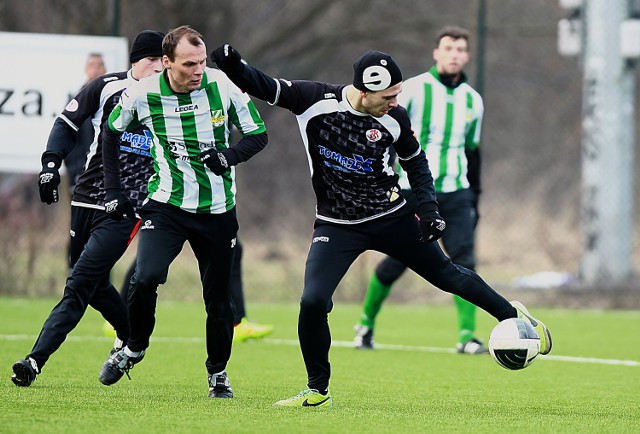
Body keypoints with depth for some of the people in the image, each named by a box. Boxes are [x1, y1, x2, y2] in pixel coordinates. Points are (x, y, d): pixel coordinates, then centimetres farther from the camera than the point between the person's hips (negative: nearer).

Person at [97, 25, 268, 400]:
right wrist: (114, 190, 6)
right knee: (146, 280, -20)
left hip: (218, 210, 1)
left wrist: (228, 156, -22)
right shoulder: (142, 94, -12)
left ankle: (218, 372, 28)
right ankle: (135, 348, 6)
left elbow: (258, 136, -2)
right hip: (167, 204, -1)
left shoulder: (224, 87, -13)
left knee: (218, 297, 5)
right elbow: (112, 132, 8)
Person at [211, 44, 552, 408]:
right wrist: (235, 66, -30)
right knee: (313, 303, -14)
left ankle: (512, 315, 35)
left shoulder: (395, 119, -12)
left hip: (391, 217, 1)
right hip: (336, 226, -1)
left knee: (446, 274, 11)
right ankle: (318, 391, 4)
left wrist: (429, 209, -3)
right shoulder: (315, 100, -18)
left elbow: (415, 161, 6)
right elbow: (264, 87, -10)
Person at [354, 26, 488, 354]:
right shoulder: (414, 89, -4)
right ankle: (366, 324, 23)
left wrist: (475, 197, 20)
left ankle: (467, 336, -10)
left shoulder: (472, 100, 11)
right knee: (395, 262, 2)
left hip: (455, 192, 3)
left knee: (464, 262, -11)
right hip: (413, 191, -3)